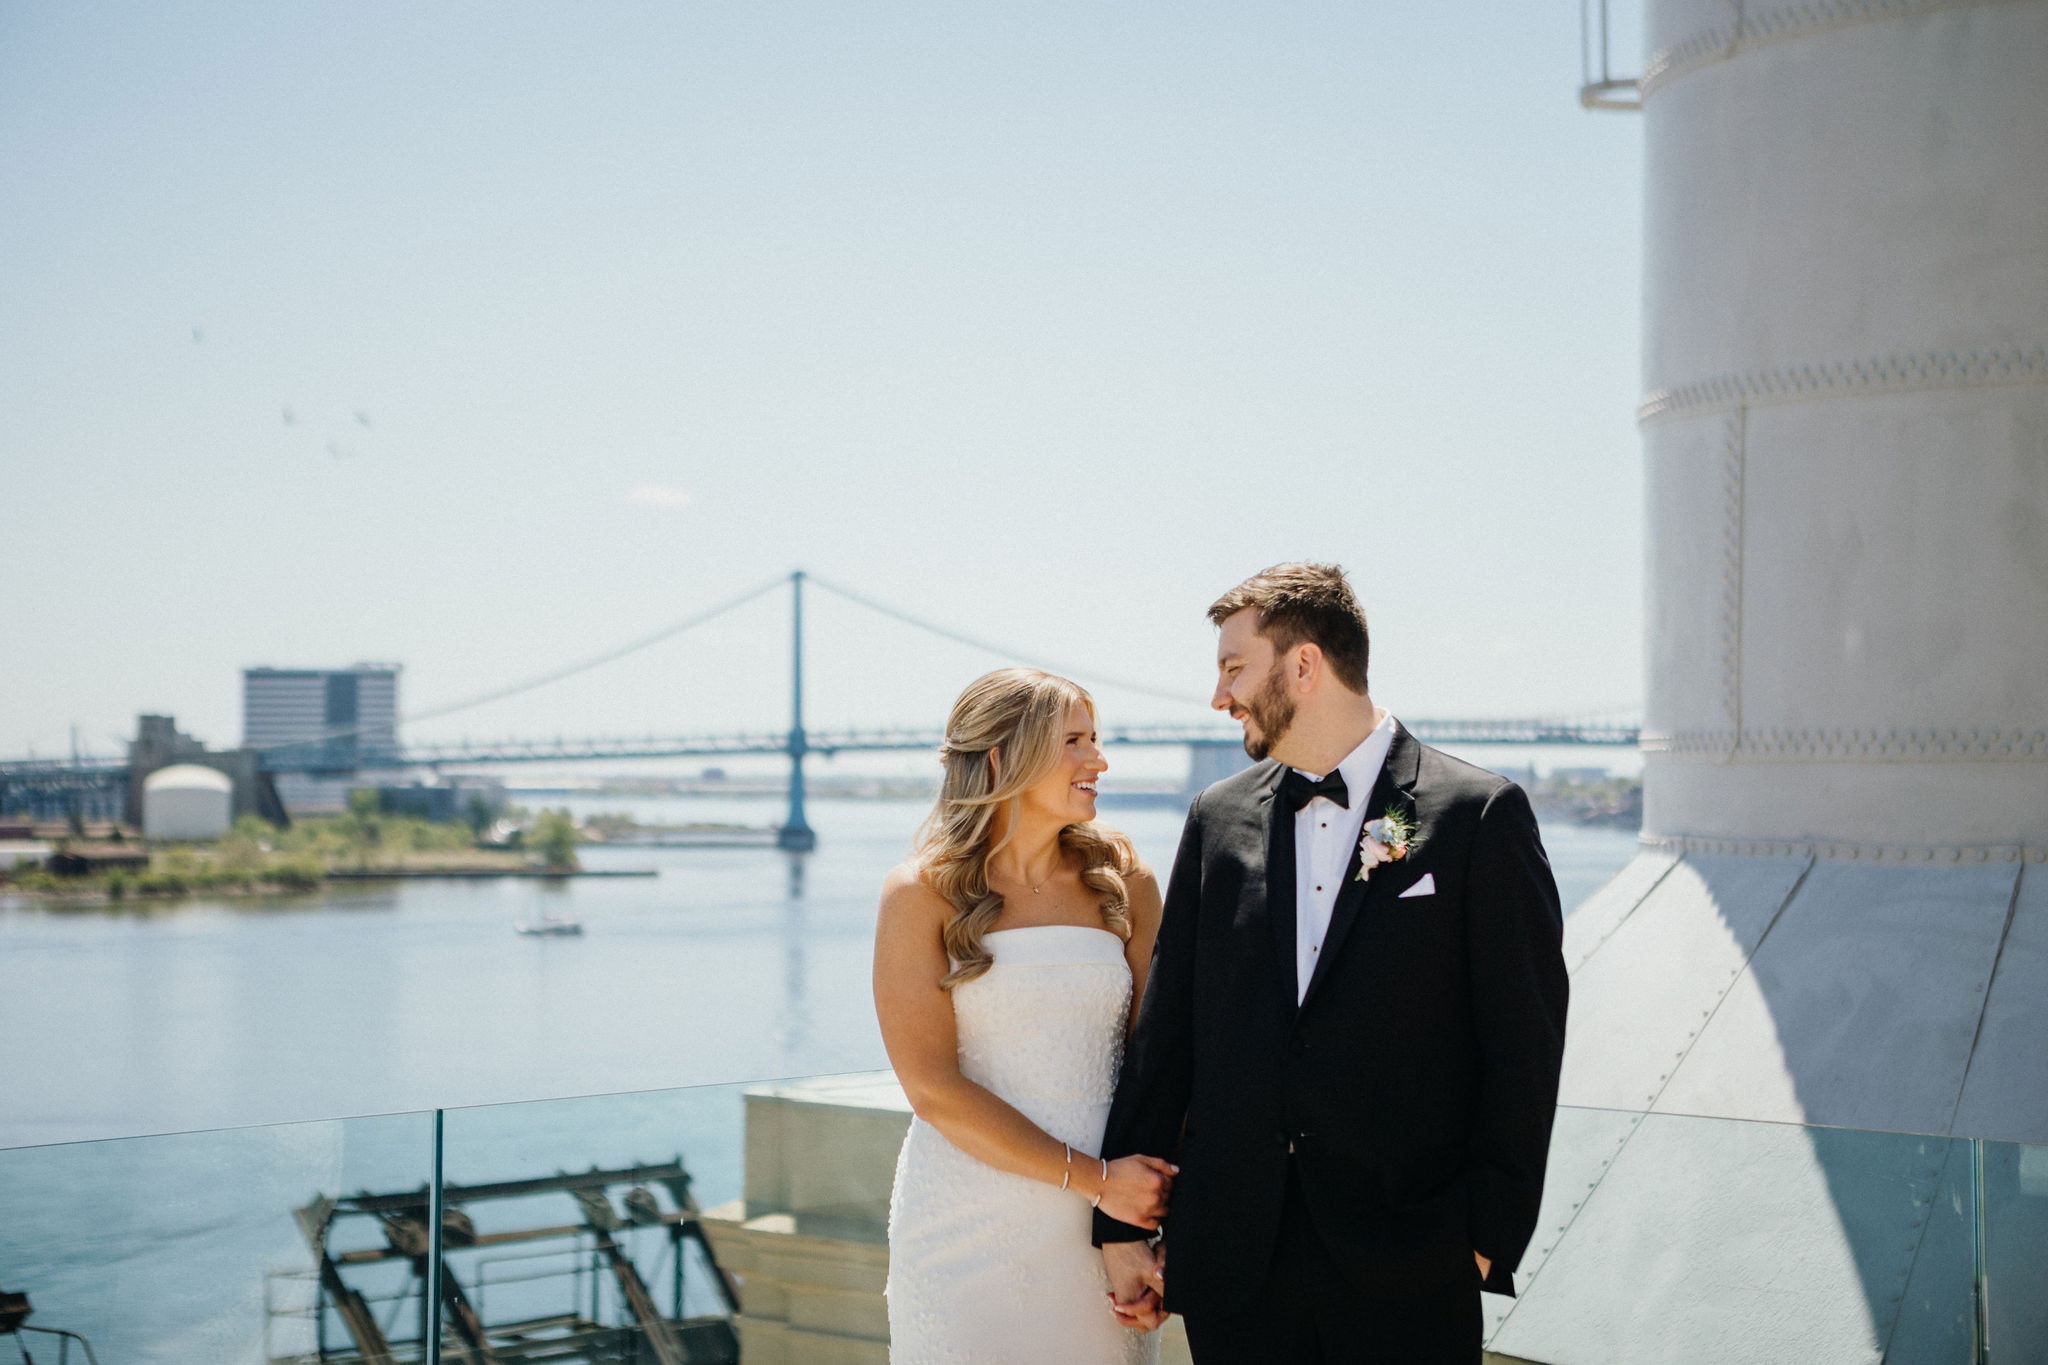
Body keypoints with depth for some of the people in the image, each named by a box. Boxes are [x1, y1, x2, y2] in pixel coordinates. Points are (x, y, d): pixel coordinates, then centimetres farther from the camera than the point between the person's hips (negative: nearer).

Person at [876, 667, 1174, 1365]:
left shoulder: (1121, 879, 4)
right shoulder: (922, 895, -6)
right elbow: (933, 1088, -11)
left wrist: (1149, 1214, -9)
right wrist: (1093, 1178, -14)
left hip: (1103, 1229, 3)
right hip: (969, 1228, -3)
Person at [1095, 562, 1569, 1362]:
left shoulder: (1480, 815, -4)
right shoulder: (1218, 819, 9)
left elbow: (1523, 1047, -4)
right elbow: (1166, 1027, 10)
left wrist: (1489, 1240, -8)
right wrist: (1121, 1224, 8)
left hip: (1404, 1270, -3)